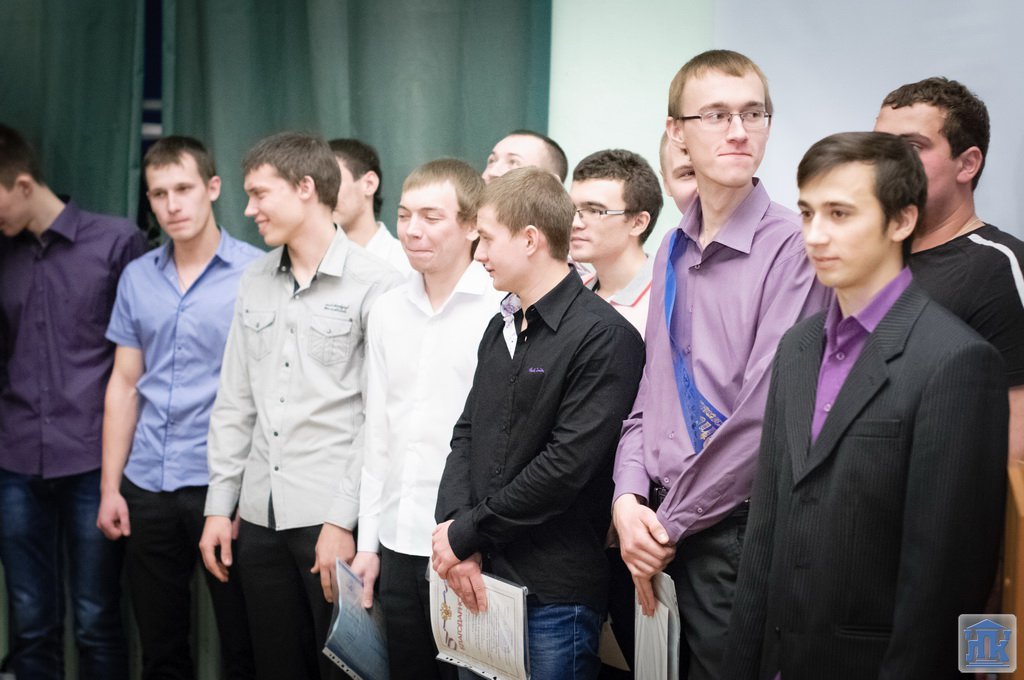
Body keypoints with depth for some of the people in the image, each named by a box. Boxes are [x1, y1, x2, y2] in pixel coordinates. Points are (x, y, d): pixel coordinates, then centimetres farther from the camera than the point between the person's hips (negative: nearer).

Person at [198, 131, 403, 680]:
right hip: (261, 513, 6)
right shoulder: (255, 282, 12)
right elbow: (235, 403, 14)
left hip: (334, 517, -6)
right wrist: (219, 506, 10)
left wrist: (344, 520, -14)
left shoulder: (374, 284, -8)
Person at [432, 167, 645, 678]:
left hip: (556, 596, -7)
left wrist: (466, 534, -12)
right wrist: (452, 527, -6)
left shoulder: (606, 337, -13)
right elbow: (467, 434, 11)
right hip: (480, 578, 7)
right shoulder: (500, 328, 14)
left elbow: (568, 464, -18)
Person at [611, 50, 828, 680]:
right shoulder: (674, 250, 9)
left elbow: (765, 412, -18)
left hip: (736, 528, -6)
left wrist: (671, 524, -11)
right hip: (665, 525, 6)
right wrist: (629, 498, -2)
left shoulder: (790, 246, -14)